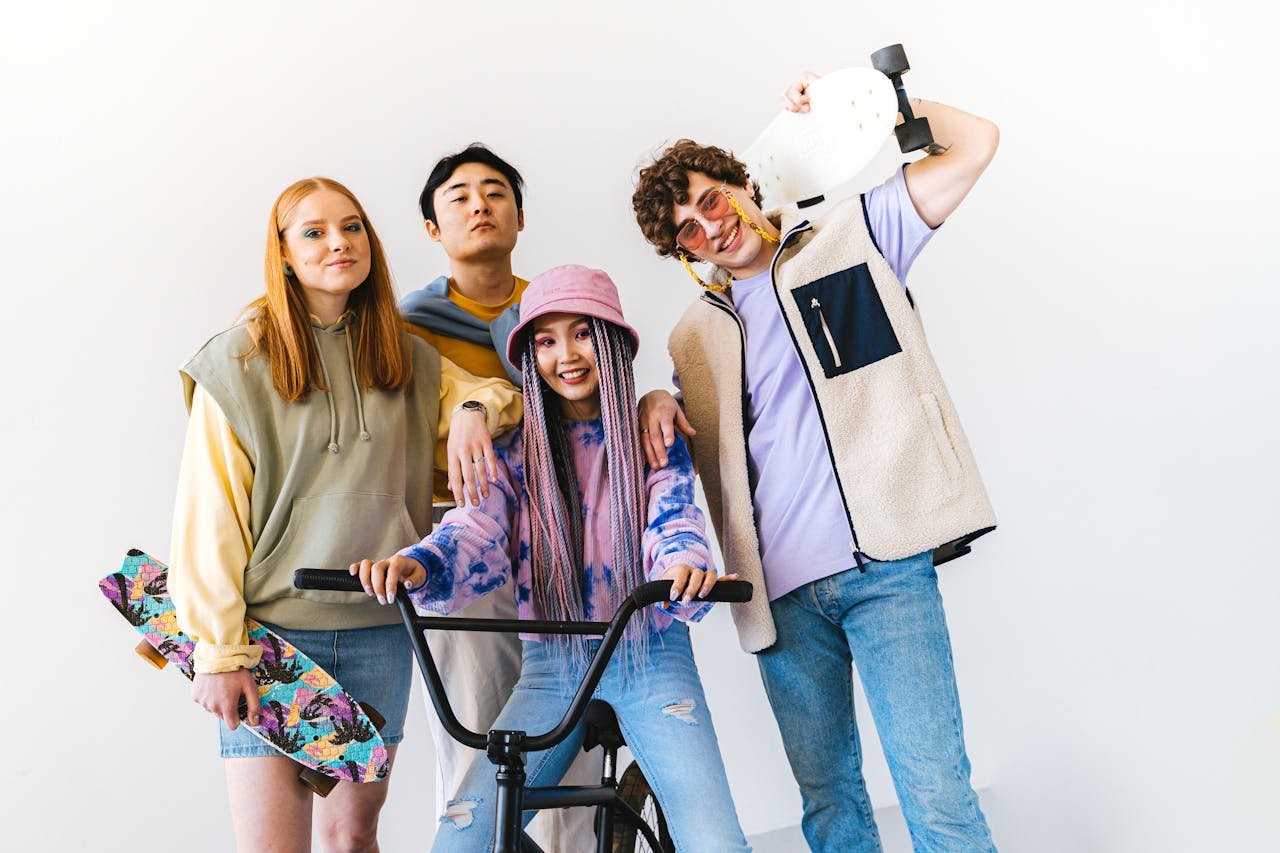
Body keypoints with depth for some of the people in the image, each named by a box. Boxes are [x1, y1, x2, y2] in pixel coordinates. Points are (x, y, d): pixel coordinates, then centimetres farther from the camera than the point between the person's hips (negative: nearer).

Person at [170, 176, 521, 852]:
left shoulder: (406, 359, 9)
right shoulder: (240, 360, -2)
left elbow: (505, 397, 16)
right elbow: (209, 515, -5)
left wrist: (475, 407, -8)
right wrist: (218, 649, -10)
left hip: (379, 630, 3)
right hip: (273, 626, -3)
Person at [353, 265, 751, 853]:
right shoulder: (515, 451, 4)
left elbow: (673, 520, -10)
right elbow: (479, 534, -9)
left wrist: (685, 568, -35)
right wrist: (417, 566, -32)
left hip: (650, 659, -1)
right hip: (550, 667, 2)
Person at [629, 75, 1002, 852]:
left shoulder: (852, 236, 9)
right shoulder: (695, 339, 17)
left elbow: (975, 144, 4)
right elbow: (693, 457, 25)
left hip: (884, 566, -3)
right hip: (782, 591, 4)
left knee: (935, 786, -7)